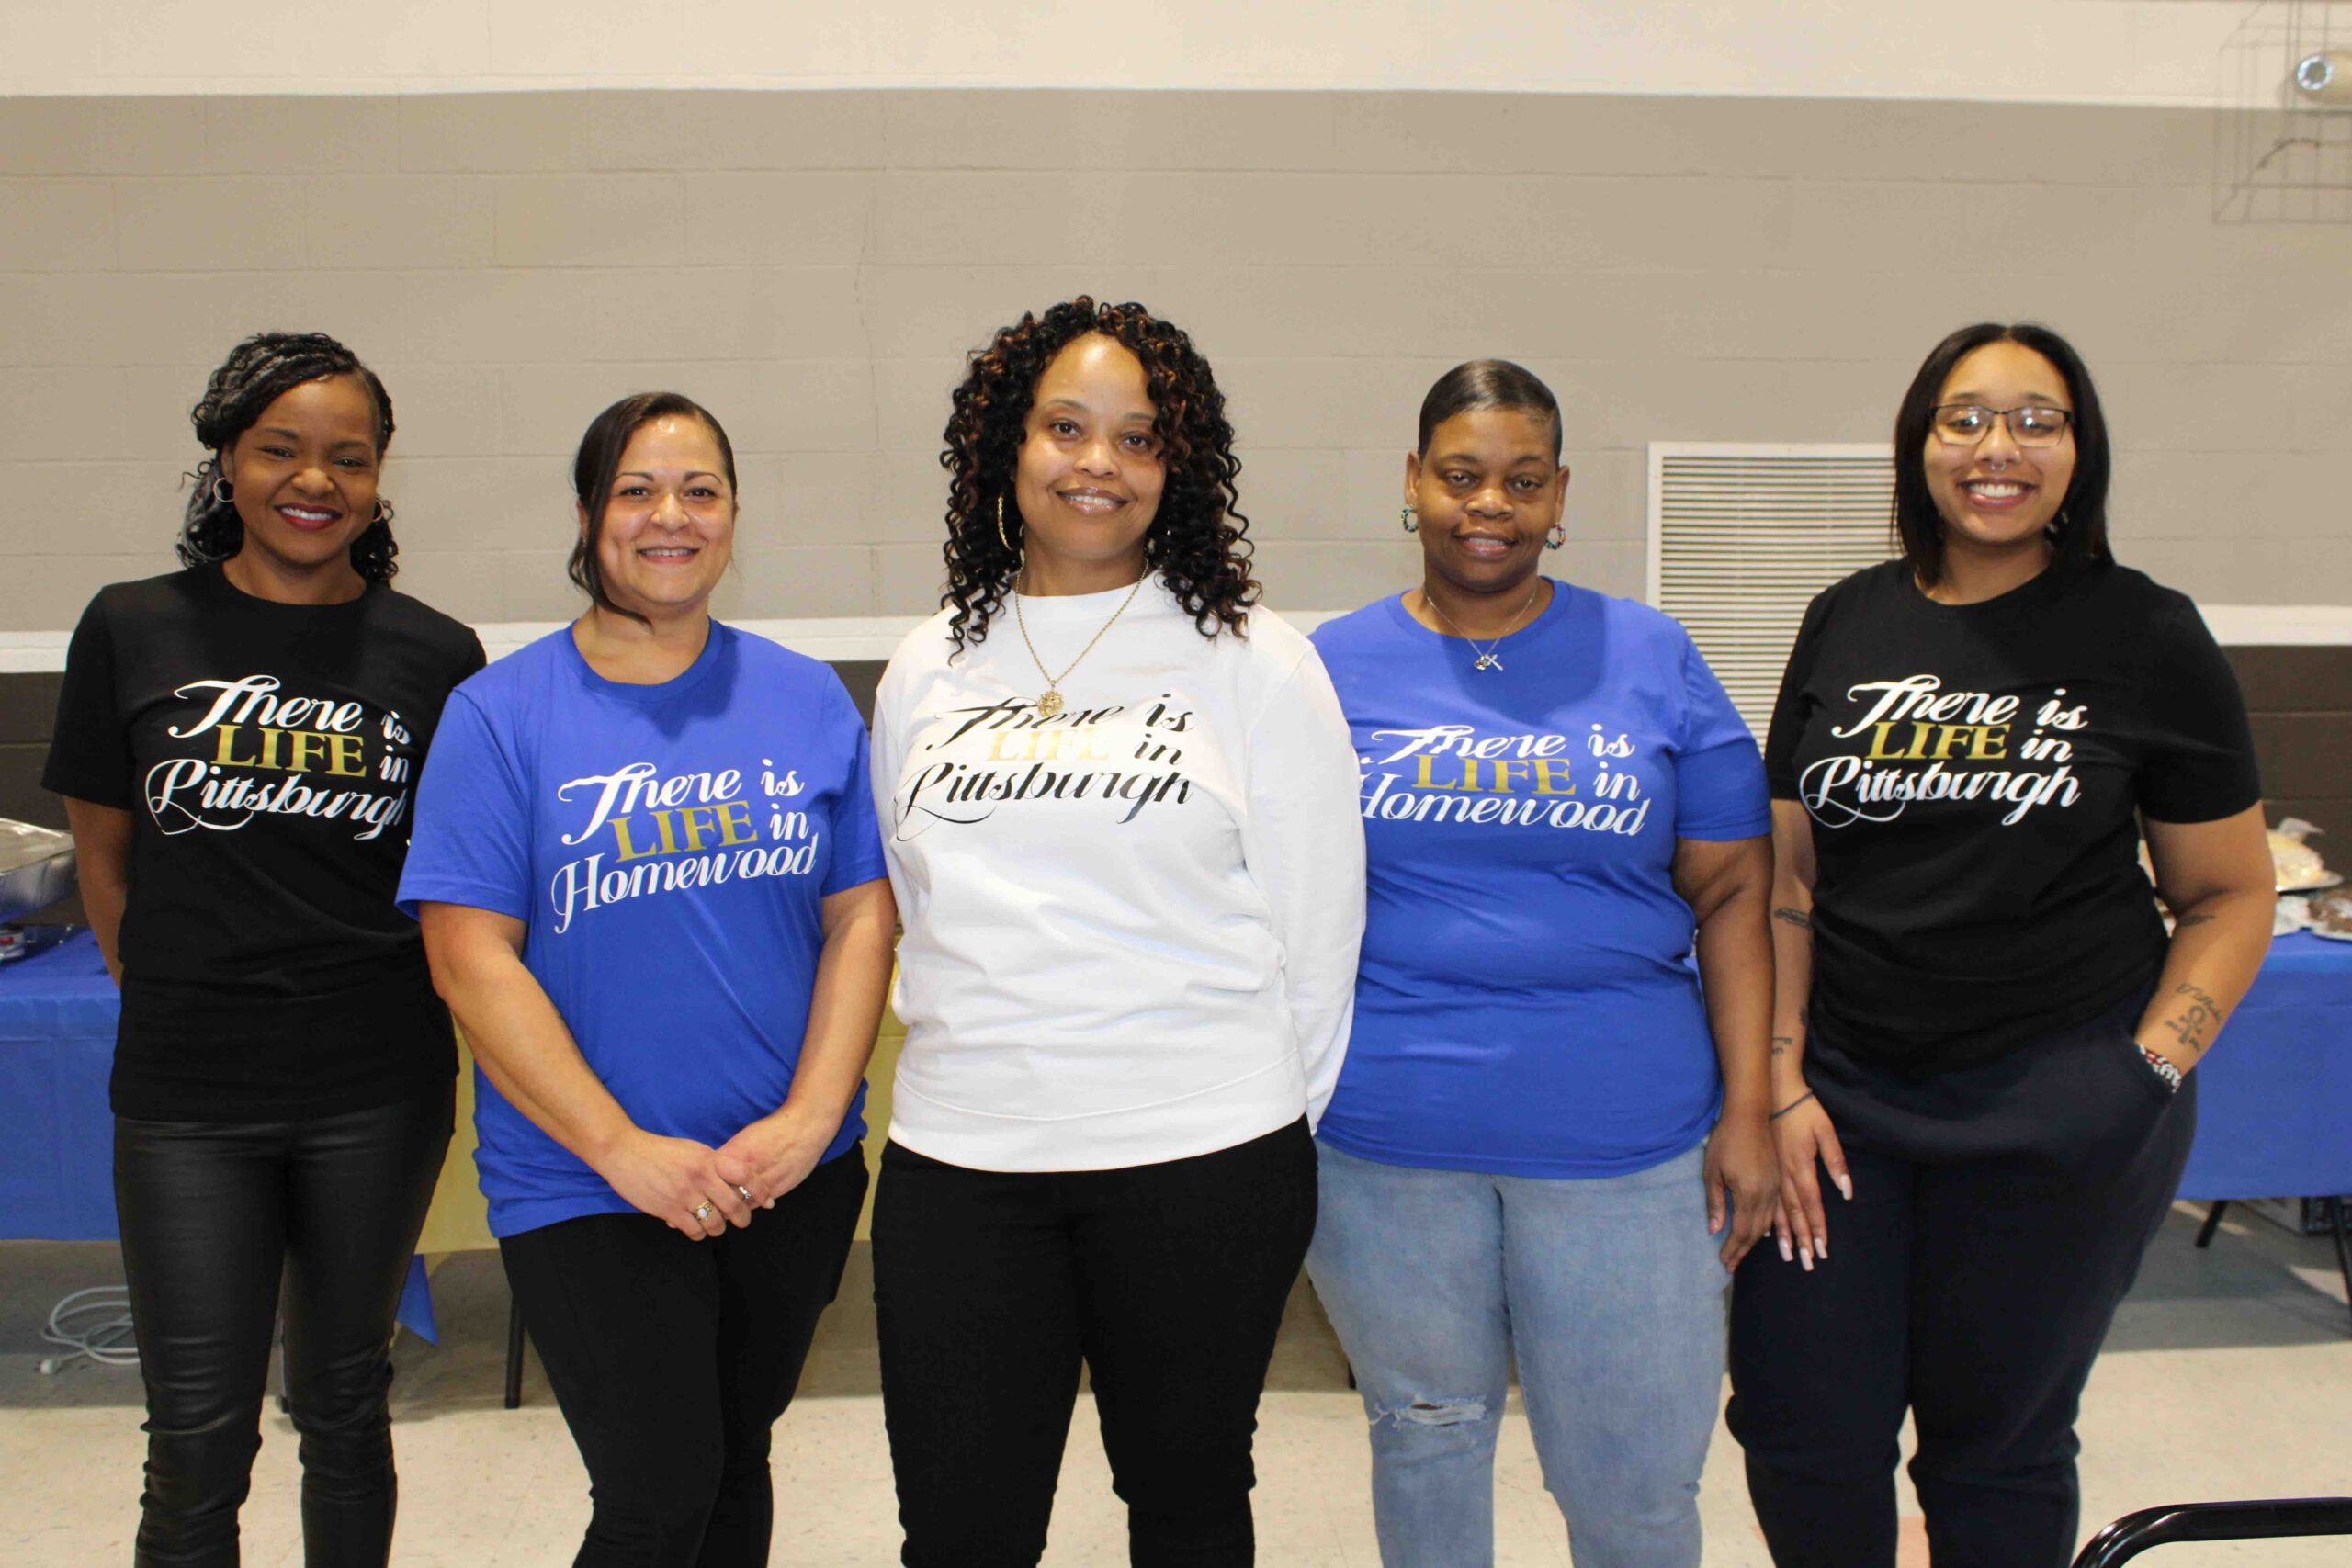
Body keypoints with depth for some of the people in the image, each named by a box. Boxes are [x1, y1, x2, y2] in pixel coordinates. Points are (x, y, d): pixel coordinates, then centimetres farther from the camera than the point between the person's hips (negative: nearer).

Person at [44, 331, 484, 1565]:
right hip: (185, 1098, 0)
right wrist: (180, 1002, 9)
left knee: (343, 1402, 15)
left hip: (377, 1091, 1)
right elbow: (102, 851, 8)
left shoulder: (434, 657, -1)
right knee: (197, 1438, 4)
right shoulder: (133, 631, -1)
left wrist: (365, 1000, 5)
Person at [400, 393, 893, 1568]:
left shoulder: (808, 700, 3)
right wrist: (624, 1148, -15)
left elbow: (862, 915, 2)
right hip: (584, 1187, -3)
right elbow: (470, 955, -10)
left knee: (736, 1462, 17)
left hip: (794, 1176, 3)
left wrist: (809, 1117, -10)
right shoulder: (501, 713, -5)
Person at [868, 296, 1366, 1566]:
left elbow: (1318, 923, 0)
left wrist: (1275, 1129, 4)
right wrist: (972, 1051, 13)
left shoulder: (1254, 662, -2)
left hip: (1203, 1159, -2)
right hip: (956, 1157, 3)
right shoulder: (925, 670, 9)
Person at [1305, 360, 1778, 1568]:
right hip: (1380, 1142, 1)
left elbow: (1732, 894, 3)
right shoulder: (1331, 671, 2)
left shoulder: (1649, 659, 2)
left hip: (1621, 1138, 0)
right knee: (1425, 1429, 18)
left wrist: (1748, 1109, -3)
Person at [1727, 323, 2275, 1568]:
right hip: (1846, 1087, 3)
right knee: (1798, 1428, 5)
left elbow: (2230, 894, 2)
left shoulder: (2146, 637, -2)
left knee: (1994, 1436, 11)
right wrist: (1778, 1085, -1)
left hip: (2056, 1113, -2)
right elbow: (1785, 875, 5)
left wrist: (2150, 1074, -11)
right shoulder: (1848, 625, 5)